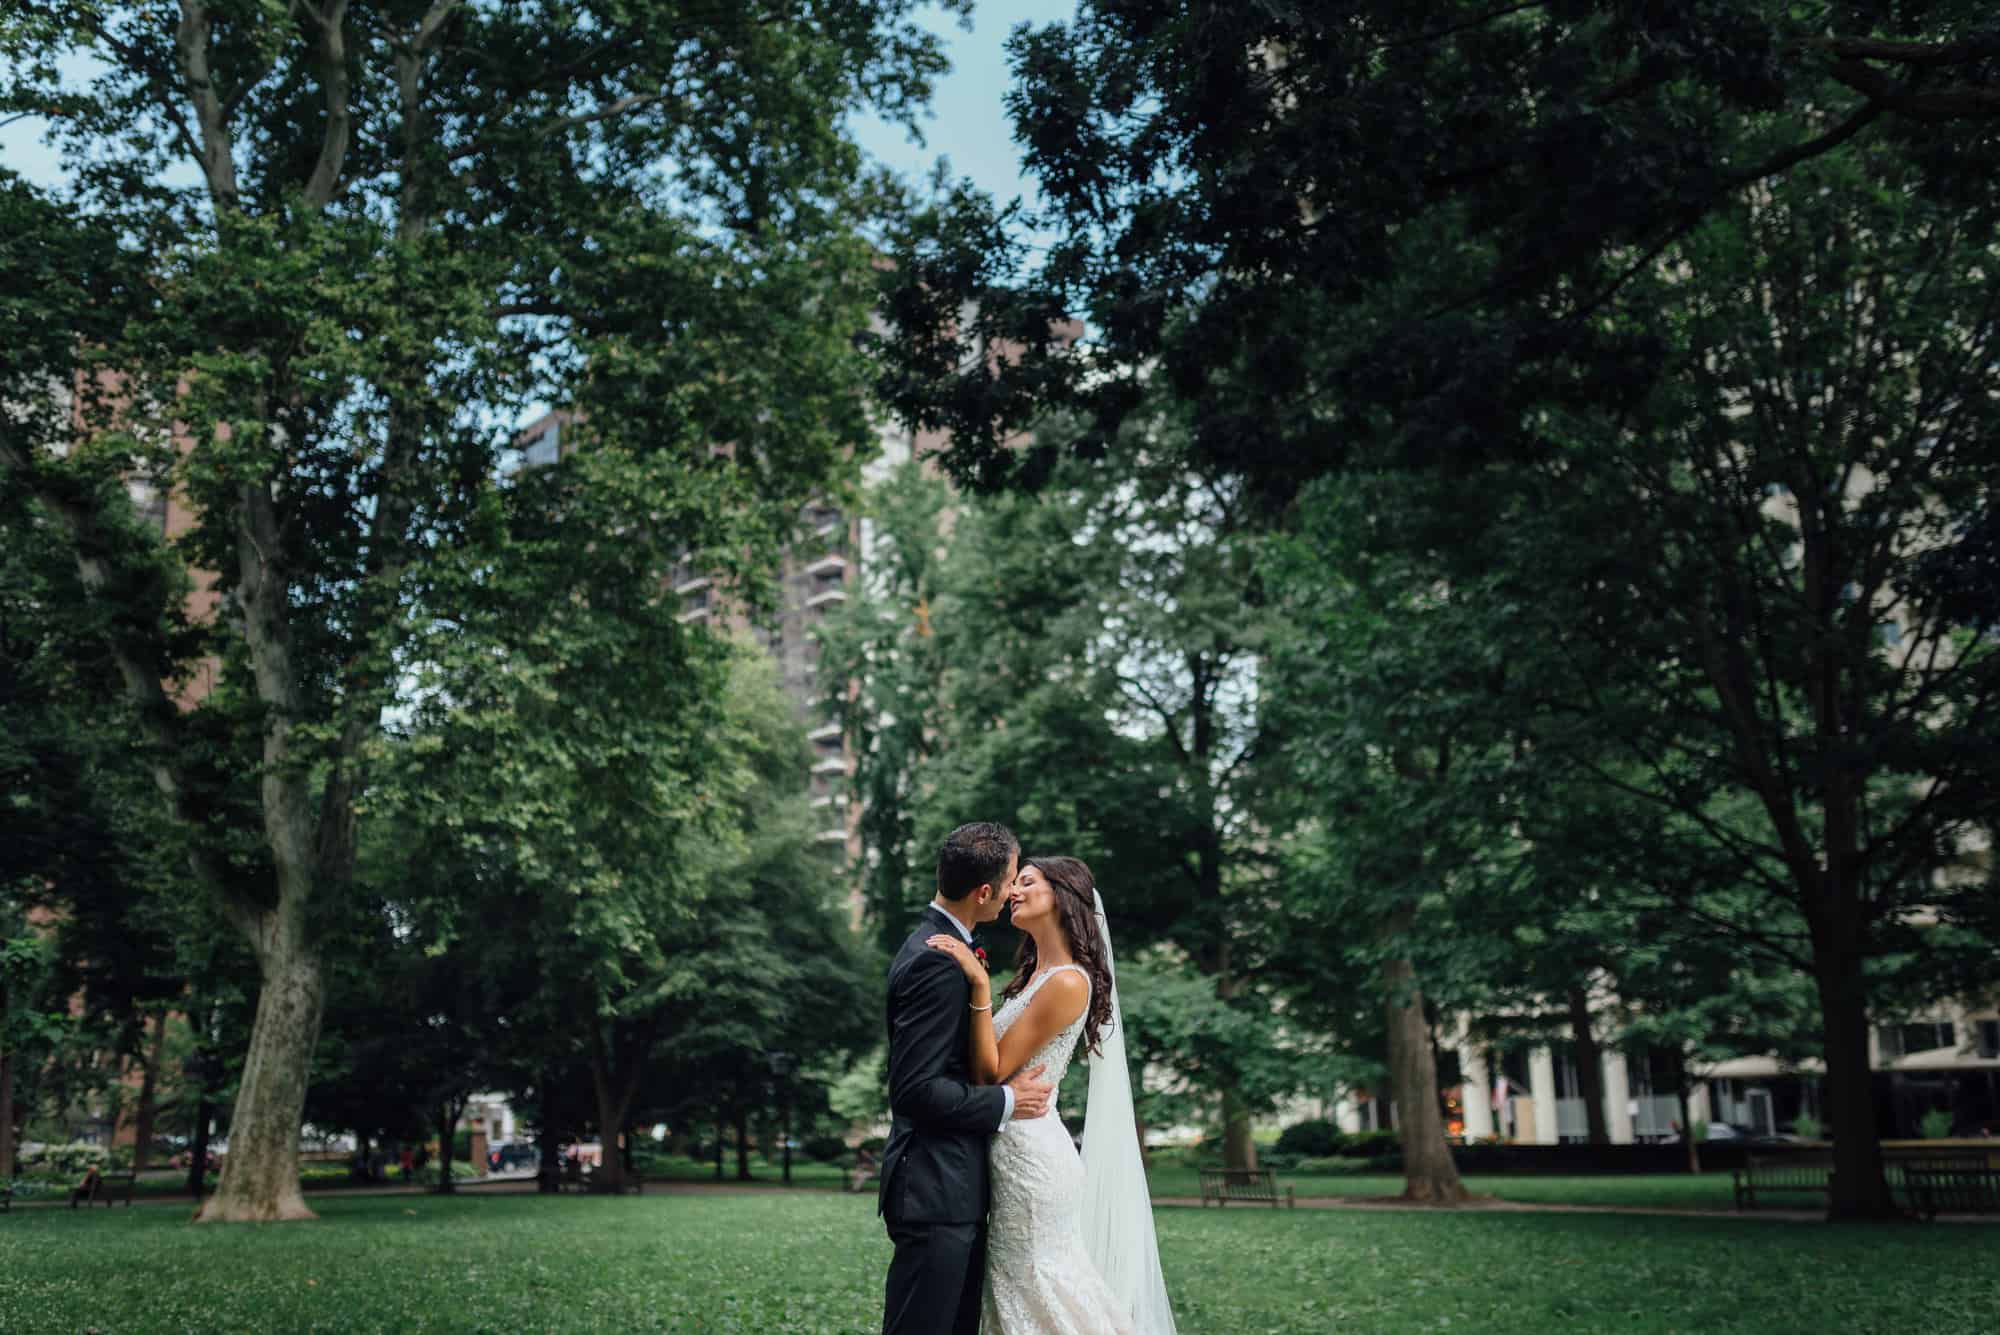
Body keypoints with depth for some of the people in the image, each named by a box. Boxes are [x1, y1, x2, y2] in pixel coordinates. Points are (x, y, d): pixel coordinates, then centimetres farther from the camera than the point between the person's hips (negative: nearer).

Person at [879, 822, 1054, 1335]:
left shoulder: (945, 946, 13)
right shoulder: (936, 962, -19)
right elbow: (916, 1088, -22)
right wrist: (1005, 1102, -13)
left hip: (957, 1189, 10)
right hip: (936, 1194, -10)